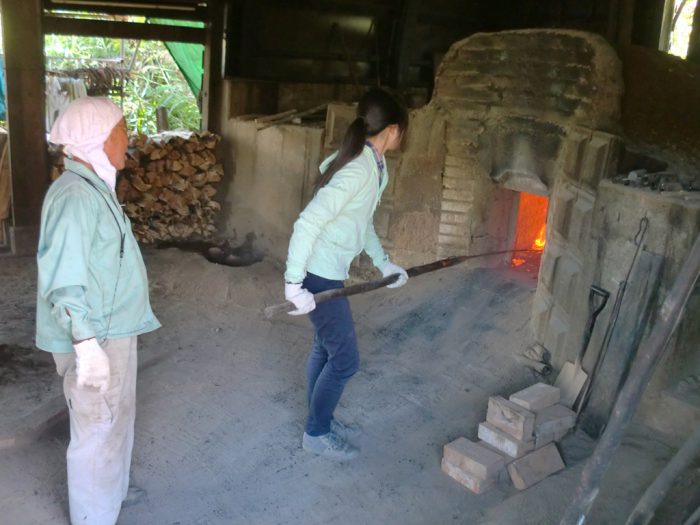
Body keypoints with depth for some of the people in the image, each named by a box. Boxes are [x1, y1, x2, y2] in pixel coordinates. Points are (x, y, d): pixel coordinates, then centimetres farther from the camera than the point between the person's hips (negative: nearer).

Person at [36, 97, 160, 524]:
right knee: (98, 430, 7)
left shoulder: (96, 187, 7)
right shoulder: (75, 196, -24)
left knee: (118, 417, 24)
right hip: (95, 336, -10)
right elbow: (63, 283, -26)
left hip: (113, 328, 10)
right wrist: (87, 346, -26)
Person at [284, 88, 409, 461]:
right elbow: (308, 223, -29)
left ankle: (319, 420, 40)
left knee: (325, 348, 21)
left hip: (330, 271, 9)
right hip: (319, 275, -9)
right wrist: (294, 283, -29)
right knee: (345, 359, 2)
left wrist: (383, 262, 19)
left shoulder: (374, 164, 6)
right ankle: (317, 434, 21)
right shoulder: (358, 170, -25)